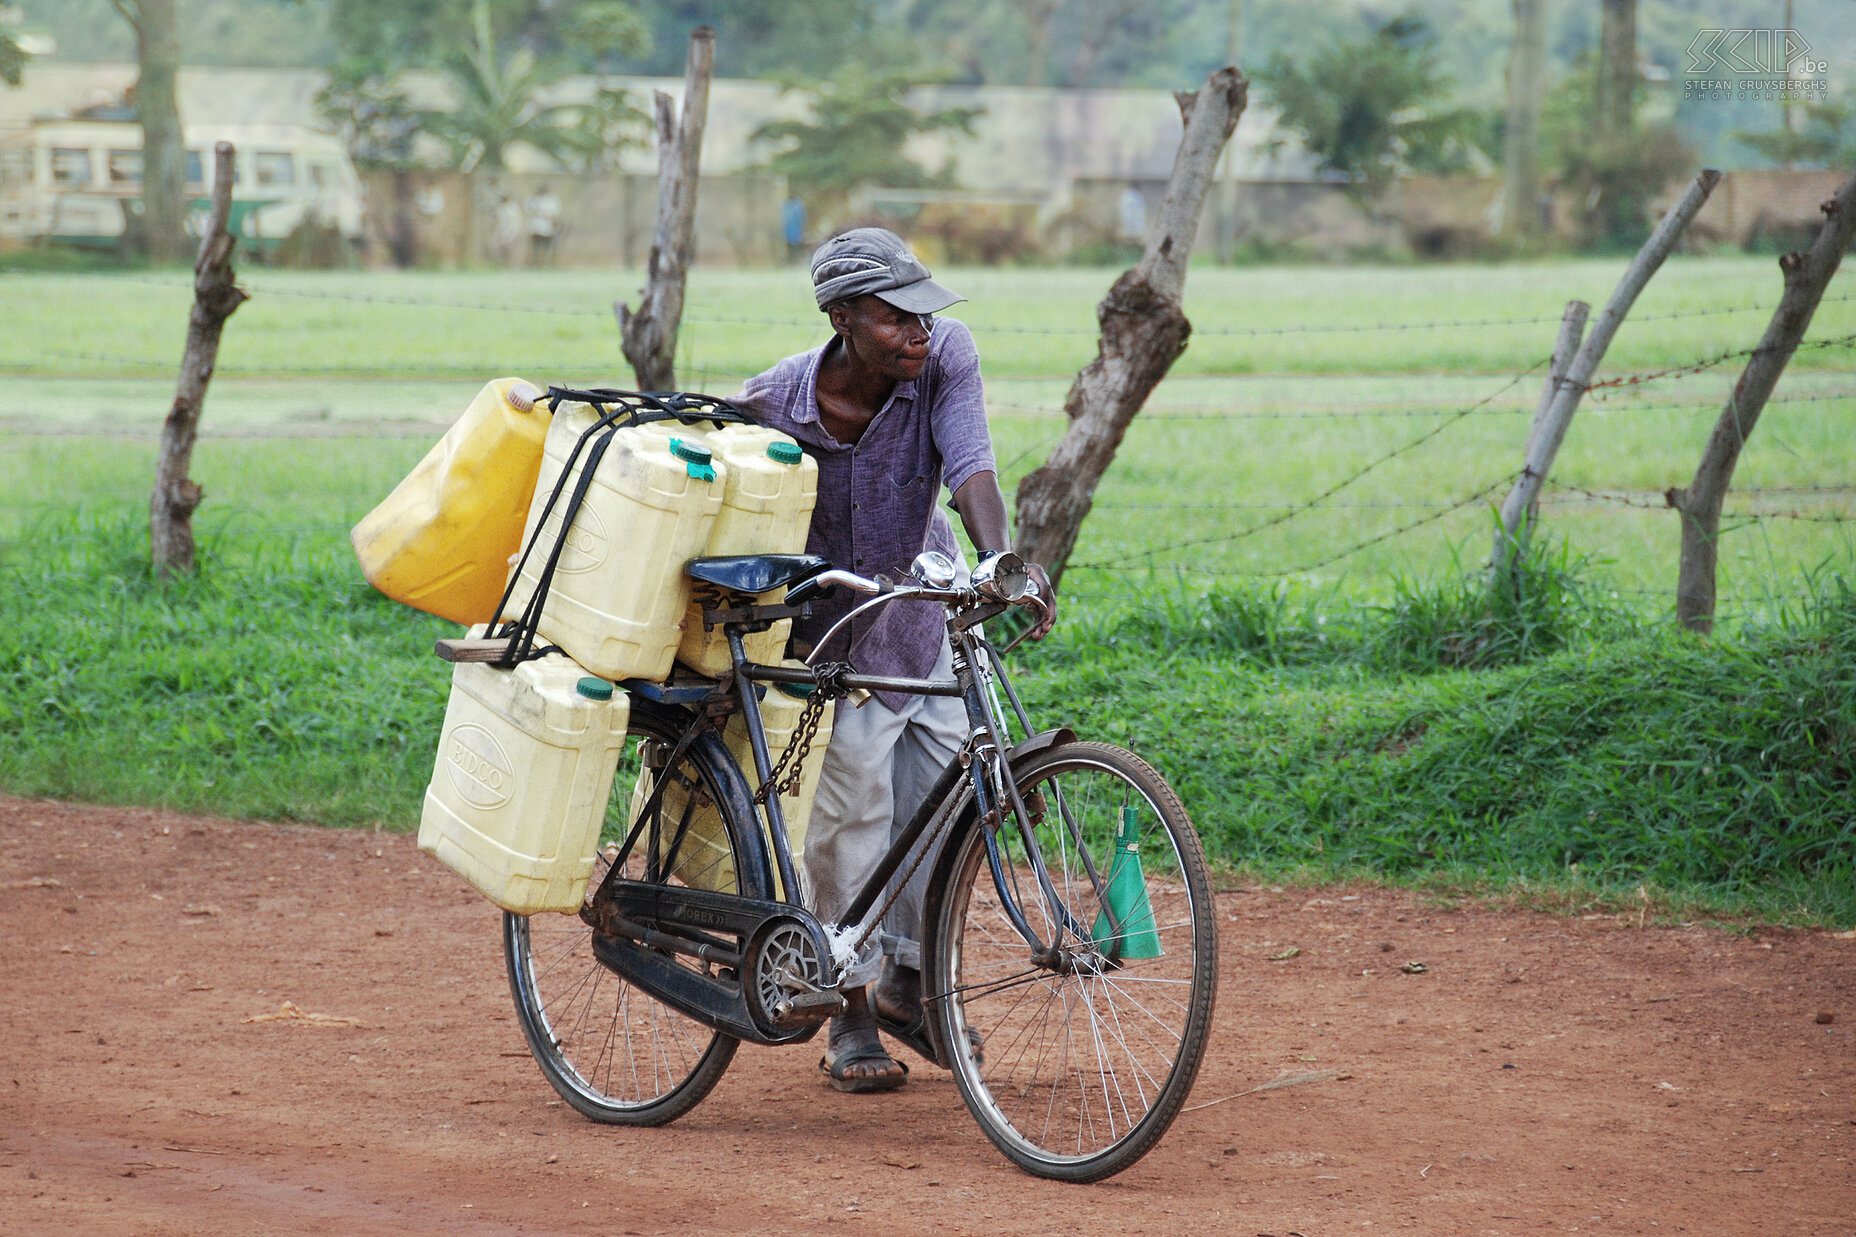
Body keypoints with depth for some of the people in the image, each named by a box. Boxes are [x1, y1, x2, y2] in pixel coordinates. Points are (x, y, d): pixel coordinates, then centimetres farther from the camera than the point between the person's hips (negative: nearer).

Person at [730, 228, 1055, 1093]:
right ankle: (852, 1020, 7)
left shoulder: (945, 355, -23)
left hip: (925, 594, 2)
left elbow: (968, 462, -34)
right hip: (831, 624, -2)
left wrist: (1000, 560, -52)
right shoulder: (775, 400, -25)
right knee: (850, 806, -6)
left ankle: (908, 977, 16)